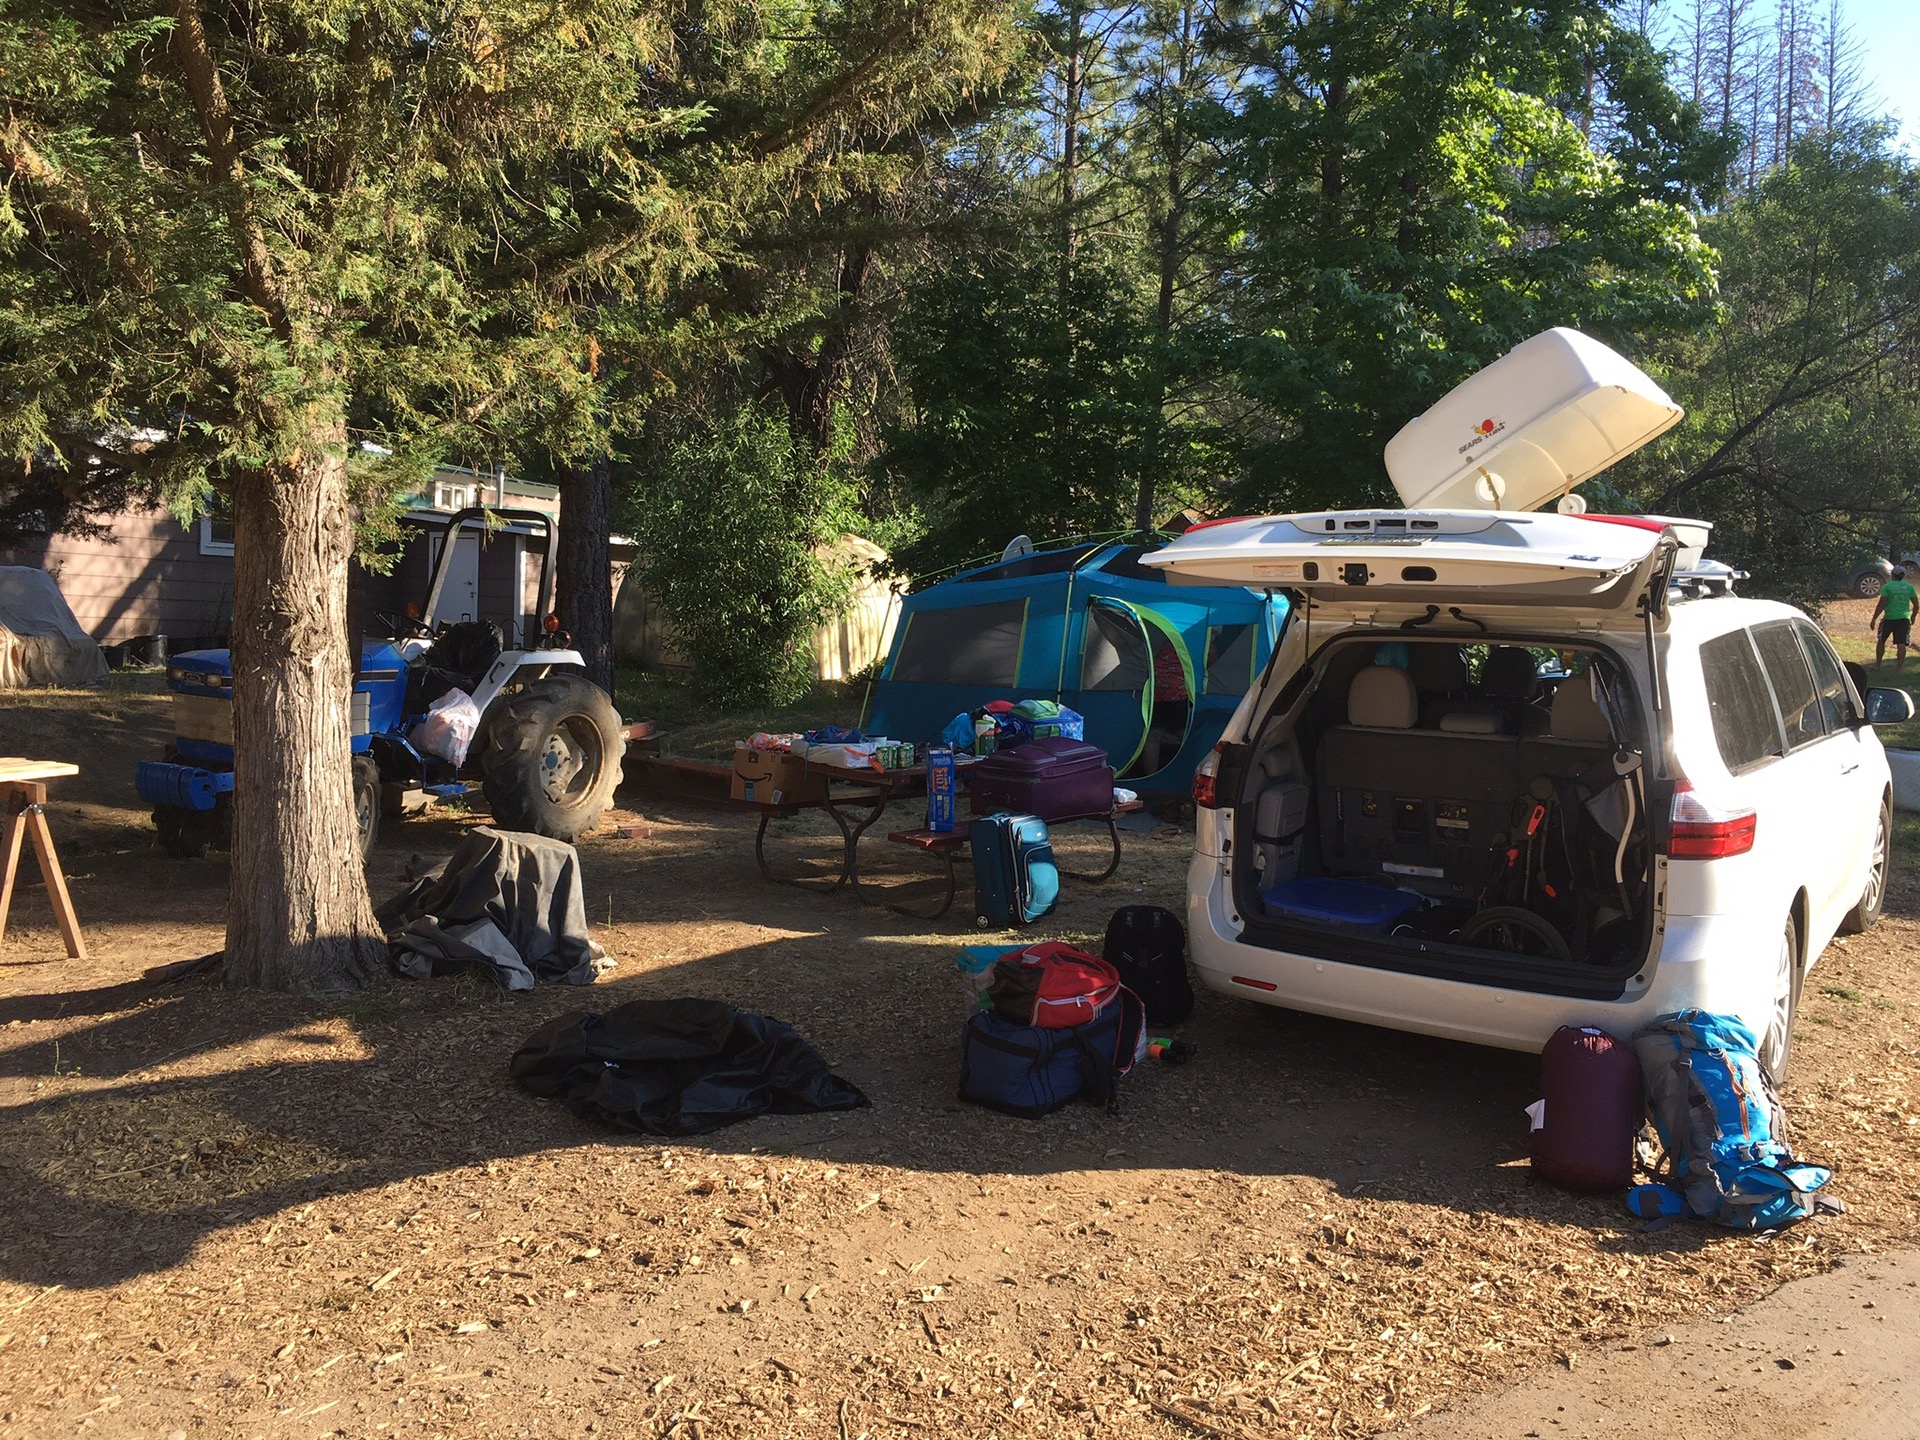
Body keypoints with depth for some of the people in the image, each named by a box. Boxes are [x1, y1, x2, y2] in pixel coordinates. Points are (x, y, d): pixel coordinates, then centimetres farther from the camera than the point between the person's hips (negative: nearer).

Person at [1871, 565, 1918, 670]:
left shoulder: (1887, 587, -7)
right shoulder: (1909, 588, 5)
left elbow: (1881, 604, -12)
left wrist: (1874, 619, -8)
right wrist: (1913, 616, 24)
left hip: (1889, 618, -2)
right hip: (1904, 619, 2)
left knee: (1881, 641, 11)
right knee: (1901, 643, 3)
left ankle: (1877, 665, 15)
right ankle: (1899, 666, 0)